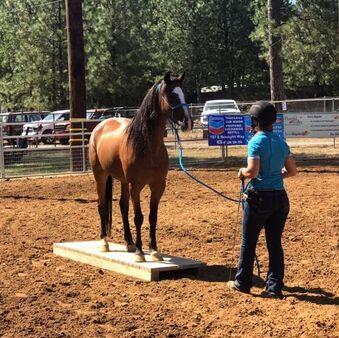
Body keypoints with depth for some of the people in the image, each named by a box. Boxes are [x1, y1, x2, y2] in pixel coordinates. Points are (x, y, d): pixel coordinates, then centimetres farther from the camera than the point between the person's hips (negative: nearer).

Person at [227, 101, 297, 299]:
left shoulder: (256, 142, -13)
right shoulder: (281, 142, 7)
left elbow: (252, 172, -20)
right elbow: (292, 171, 10)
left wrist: (242, 171, 0)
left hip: (259, 197, -6)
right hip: (280, 197, 6)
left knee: (249, 241, 9)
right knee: (275, 243, 10)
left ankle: (243, 283, 19)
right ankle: (275, 287, 10)